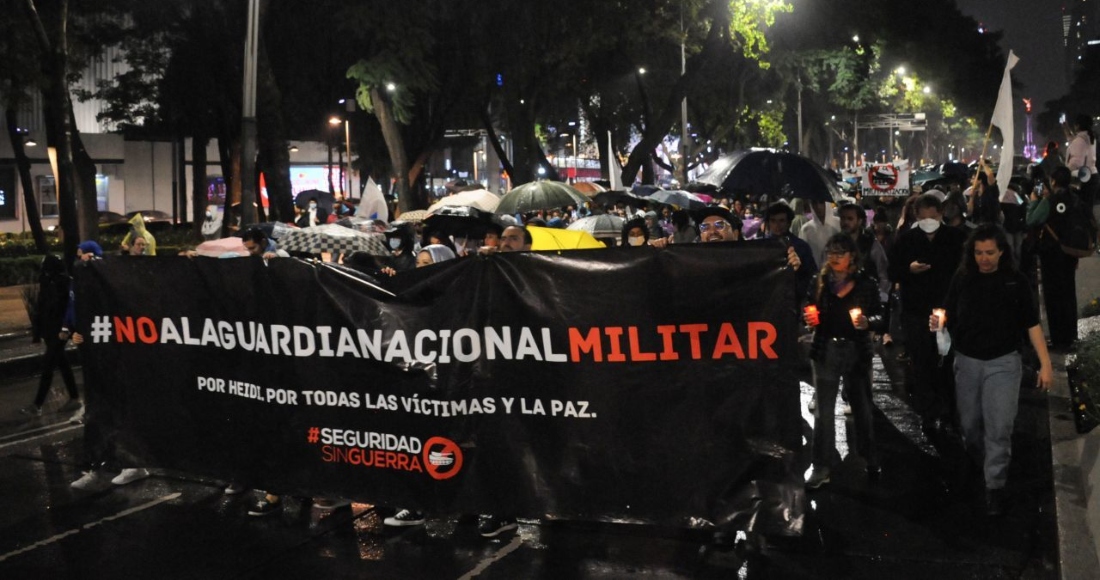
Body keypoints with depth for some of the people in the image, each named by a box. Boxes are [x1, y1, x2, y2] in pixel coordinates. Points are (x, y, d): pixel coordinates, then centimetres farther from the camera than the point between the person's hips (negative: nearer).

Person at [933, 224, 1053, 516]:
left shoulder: (1016, 281, -6)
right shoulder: (962, 278, -3)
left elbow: (1032, 324, -2)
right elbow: (949, 316, 2)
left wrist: (1045, 364, -6)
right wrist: (938, 322, -23)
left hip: (1003, 362, -2)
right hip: (967, 361, 2)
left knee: (999, 427, -6)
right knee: (969, 425, 13)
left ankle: (995, 486, 6)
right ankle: (979, 465, 40)